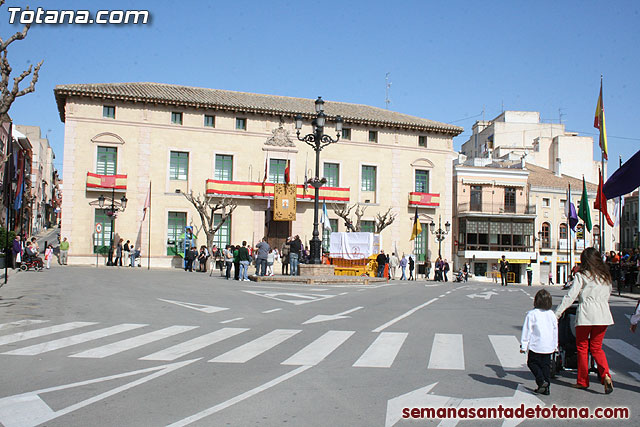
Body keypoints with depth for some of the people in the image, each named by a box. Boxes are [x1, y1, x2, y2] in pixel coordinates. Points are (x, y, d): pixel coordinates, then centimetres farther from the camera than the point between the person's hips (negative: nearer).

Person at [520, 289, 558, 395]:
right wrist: (555, 345, 24)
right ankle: (546, 387, 11)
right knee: (546, 365, 11)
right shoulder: (551, 314, 5)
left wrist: (523, 346, -4)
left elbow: (527, 331, -10)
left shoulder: (531, 314, -12)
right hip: (548, 347, 5)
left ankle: (541, 381, -9)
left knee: (532, 363, 9)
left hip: (536, 346, -5)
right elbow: (555, 330, 13)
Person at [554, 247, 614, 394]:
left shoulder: (581, 275, -4)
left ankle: (583, 381, 14)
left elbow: (570, 297, -9)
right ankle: (606, 375, -8)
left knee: (582, 347, 9)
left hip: (586, 314, -5)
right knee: (596, 348, 14)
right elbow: (607, 295, 17)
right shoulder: (606, 276, 12)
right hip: (603, 315, 5)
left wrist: (556, 314, -6)